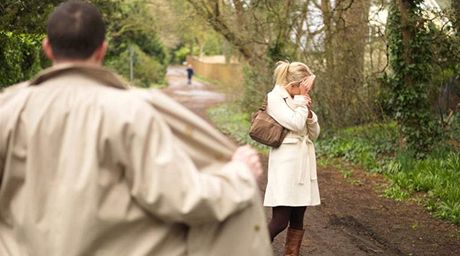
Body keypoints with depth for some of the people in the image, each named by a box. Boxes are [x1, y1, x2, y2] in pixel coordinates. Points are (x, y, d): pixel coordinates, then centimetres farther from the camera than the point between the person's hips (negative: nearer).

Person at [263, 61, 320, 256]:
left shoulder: (297, 100, 15)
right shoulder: (274, 98, -7)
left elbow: (314, 134, 14)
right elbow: (295, 123, -19)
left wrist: (309, 112, -2)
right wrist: (302, 100, -7)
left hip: (304, 163, 8)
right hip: (286, 164, -8)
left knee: (297, 221, 8)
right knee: (280, 221, -10)